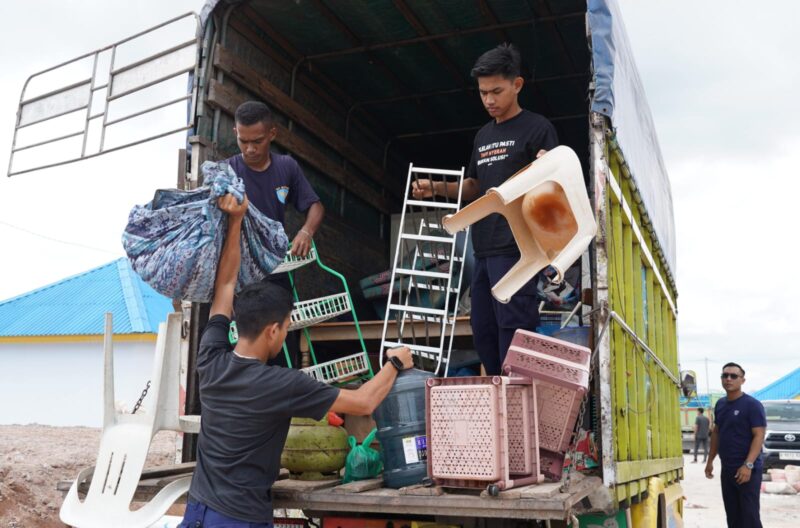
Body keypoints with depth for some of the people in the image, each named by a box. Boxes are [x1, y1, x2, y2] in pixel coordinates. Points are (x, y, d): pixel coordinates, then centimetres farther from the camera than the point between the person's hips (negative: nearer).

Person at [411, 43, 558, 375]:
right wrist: (436, 189, 8)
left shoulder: (538, 129, -3)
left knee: (513, 332, -9)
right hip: (484, 249, 8)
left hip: (516, 249, -8)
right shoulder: (483, 135, 19)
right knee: (483, 332, 11)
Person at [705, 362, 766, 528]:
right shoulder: (720, 404, 11)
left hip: (748, 470, -7)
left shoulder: (752, 405, -10)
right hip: (727, 469, 7)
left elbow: (759, 436, -16)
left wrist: (748, 465, -24)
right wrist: (710, 460, 17)